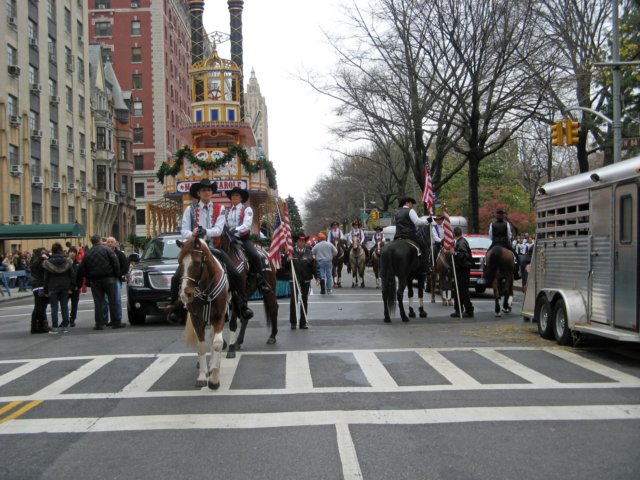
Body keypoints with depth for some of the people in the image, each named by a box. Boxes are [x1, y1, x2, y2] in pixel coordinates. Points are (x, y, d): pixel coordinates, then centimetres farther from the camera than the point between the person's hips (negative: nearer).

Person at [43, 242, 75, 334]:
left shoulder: (48, 262, -6)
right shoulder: (67, 260, -1)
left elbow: (46, 277, -2)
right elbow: (72, 274, 0)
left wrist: (46, 290, 4)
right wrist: (71, 286, 5)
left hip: (53, 287, -2)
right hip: (65, 286, 2)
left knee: (54, 307, 1)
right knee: (64, 306, 7)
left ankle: (55, 327, -1)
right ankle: (65, 326, 8)